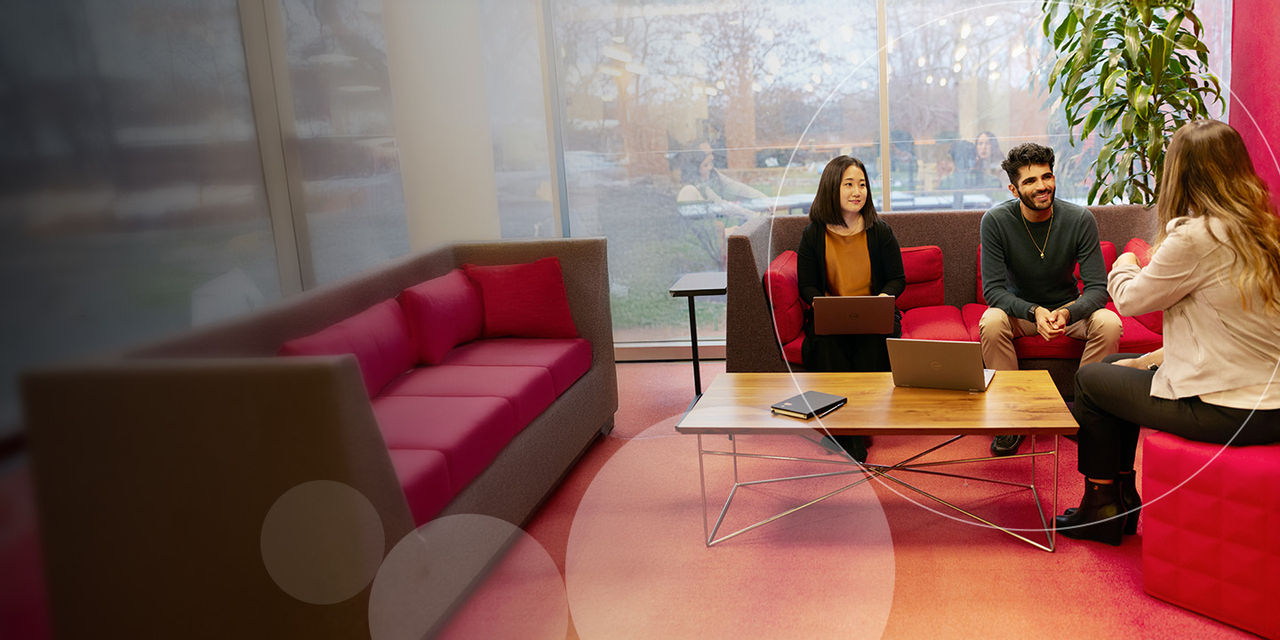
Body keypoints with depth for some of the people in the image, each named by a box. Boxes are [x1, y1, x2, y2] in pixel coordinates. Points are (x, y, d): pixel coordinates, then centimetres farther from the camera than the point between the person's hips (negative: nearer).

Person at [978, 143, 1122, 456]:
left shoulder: (1080, 219, -15)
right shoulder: (995, 221, -18)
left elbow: (1097, 288, -15)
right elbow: (993, 290, -19)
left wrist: (1067, 313, -36)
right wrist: (1034, 312, -36)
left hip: (1068, 307, 1)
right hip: (1019, 308, -1)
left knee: (1109, 322, -28)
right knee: (991, 323, -33)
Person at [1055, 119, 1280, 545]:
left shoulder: (1194, 238, -20)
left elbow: (1130, 299, -6)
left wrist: (1124, 268, 17)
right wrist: (1155, 358, 15)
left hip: (1227, 411, -8)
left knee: (1090, 380, 10)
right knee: (1116, 367, 23)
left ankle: (1100, 510, 25)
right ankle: (1123, 501, 33)